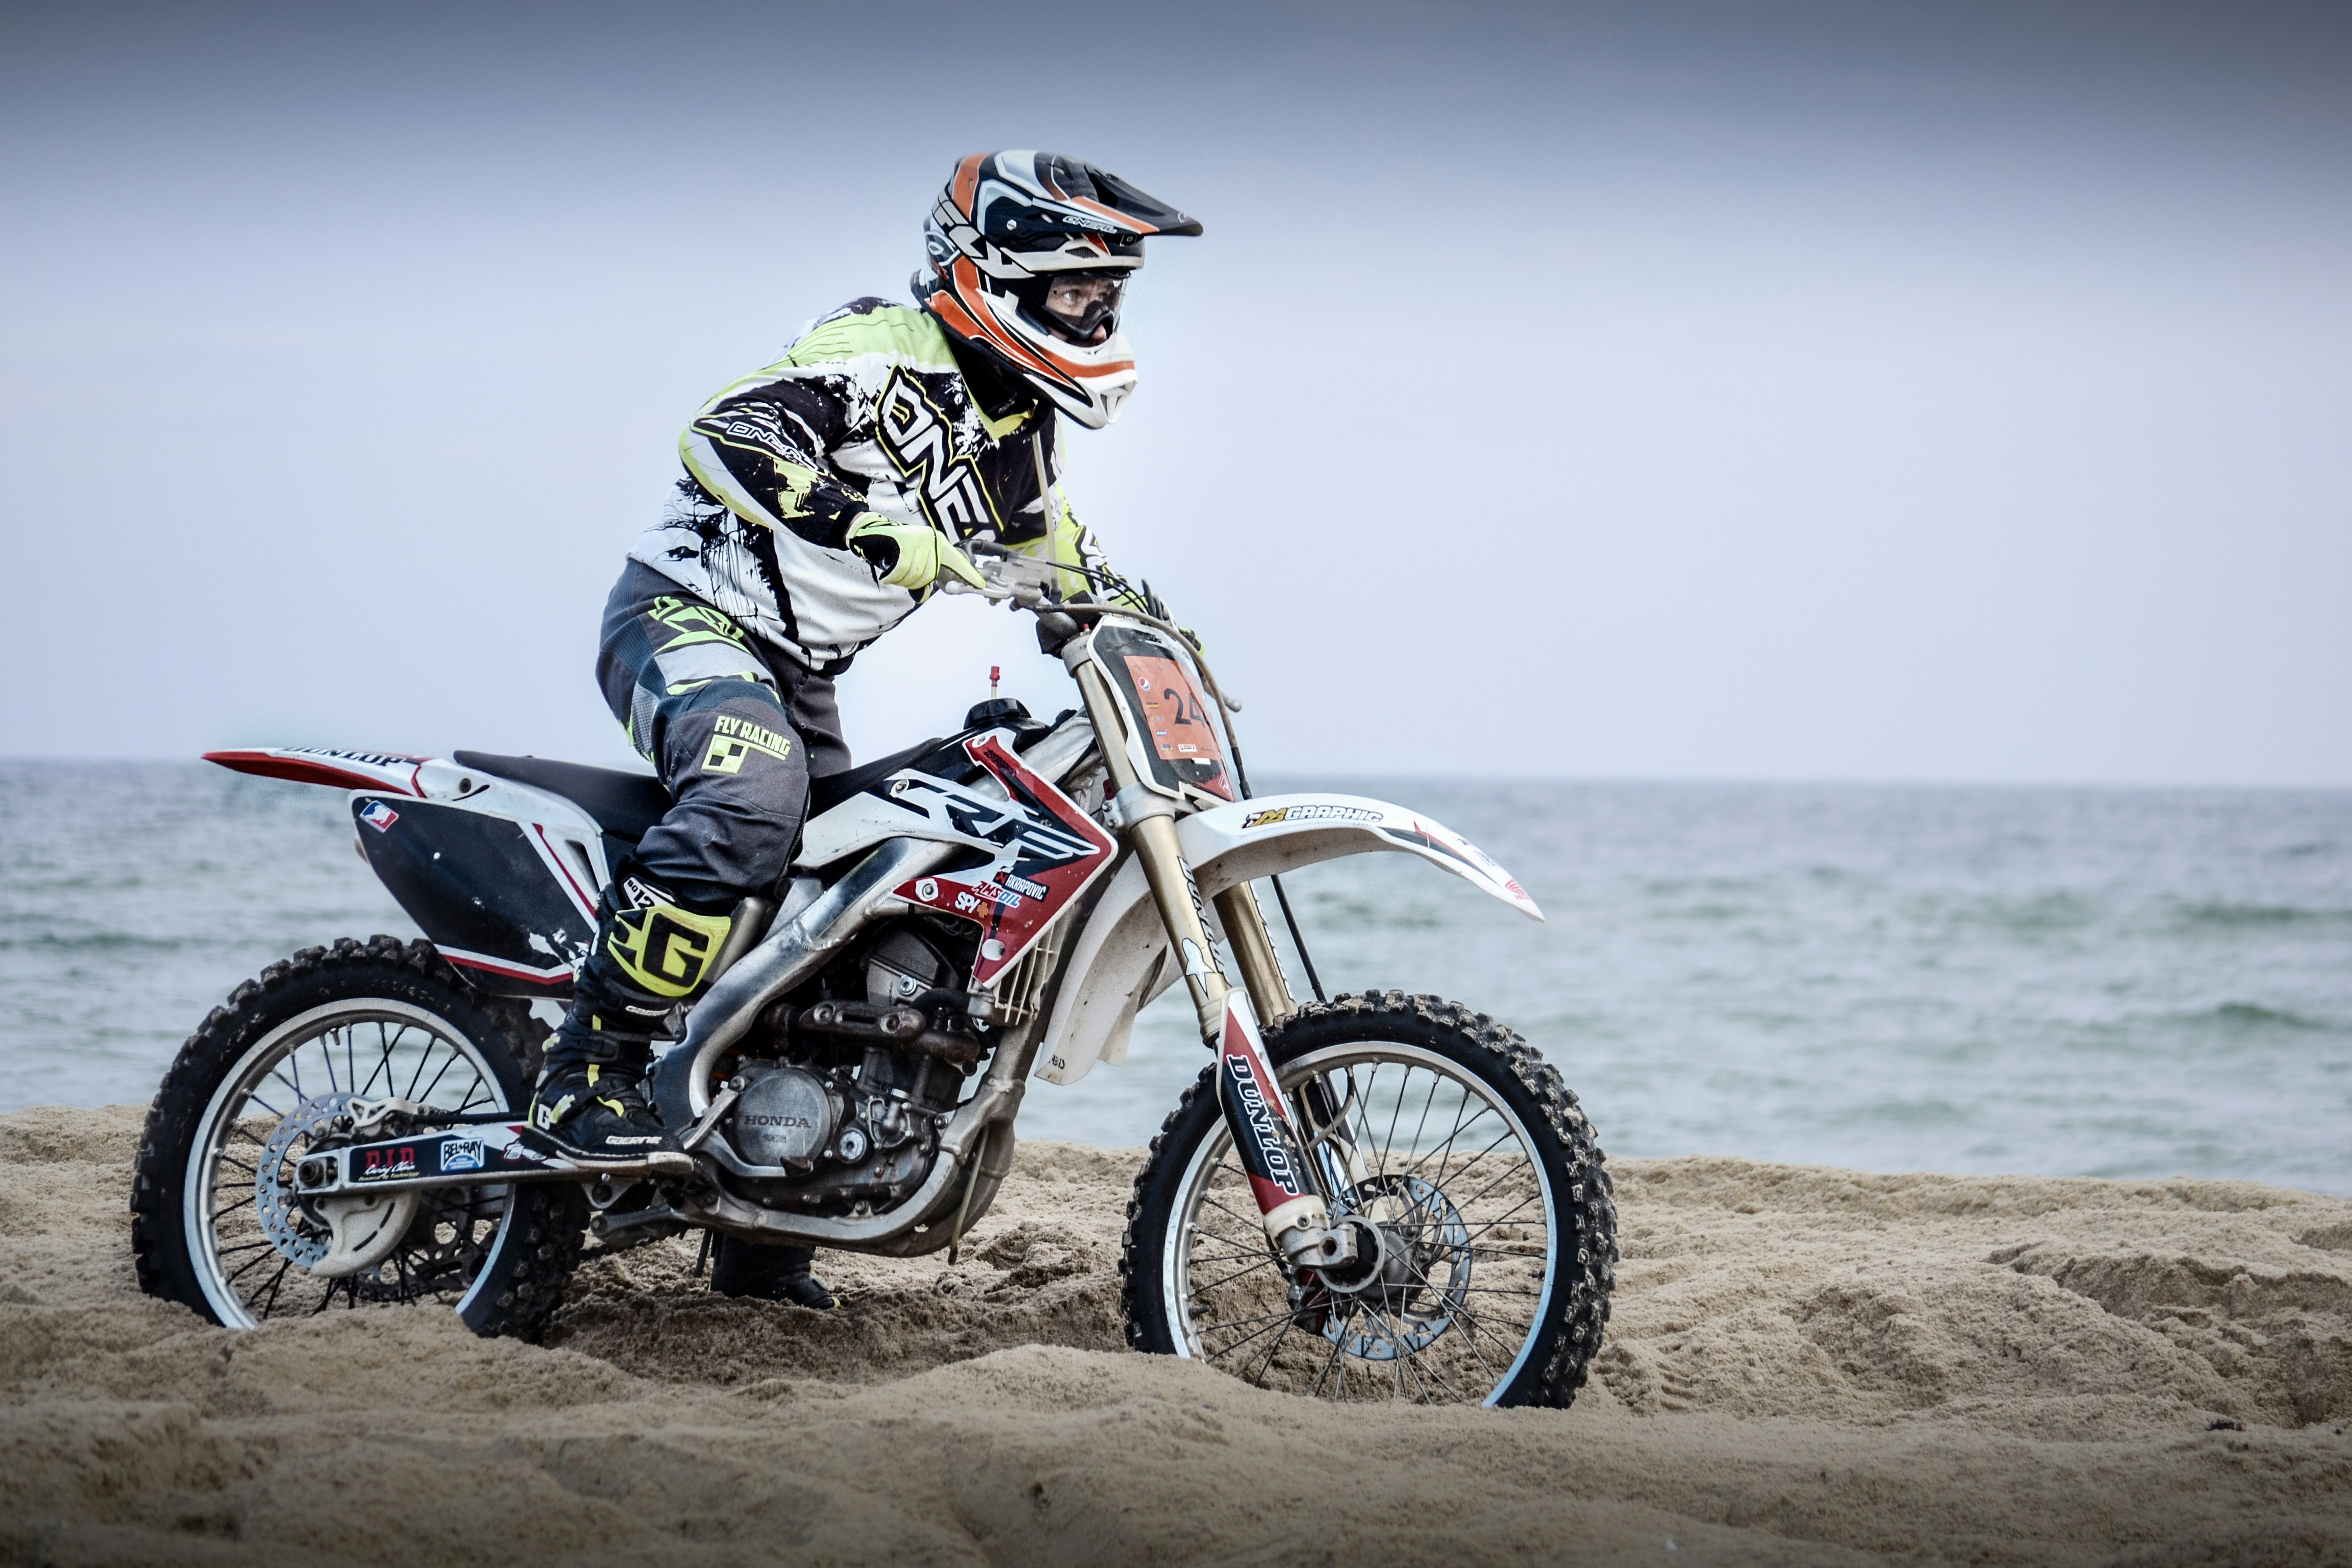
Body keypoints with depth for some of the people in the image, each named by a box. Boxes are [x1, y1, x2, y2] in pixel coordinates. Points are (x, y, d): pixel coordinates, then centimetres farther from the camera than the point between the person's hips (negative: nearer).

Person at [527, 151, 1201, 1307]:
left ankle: (760, 1234, 20)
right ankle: (587, 1072, -35)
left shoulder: (1014, 430, 10)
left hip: (795, 672, 9)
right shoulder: (881, 355, -17)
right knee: (752, 795, -39)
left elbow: (1064, 562, 25)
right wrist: (868, 519, -42)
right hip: (686, 615, -9)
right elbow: (721, 435, -31)